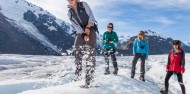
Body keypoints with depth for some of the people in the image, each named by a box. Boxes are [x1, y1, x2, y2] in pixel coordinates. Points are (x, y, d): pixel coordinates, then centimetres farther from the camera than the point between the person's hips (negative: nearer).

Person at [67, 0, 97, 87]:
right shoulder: (70, 13, 8)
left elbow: (91, 18, -5)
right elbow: (76, 26, -3)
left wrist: (88, 27, -22)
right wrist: (84, 34, -18)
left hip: (91, 30, -4)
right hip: (80, 33, 4)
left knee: (90, 55, -12)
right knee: (77, 53, 0)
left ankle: (88, 81, -13)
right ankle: (78, 75, 14)